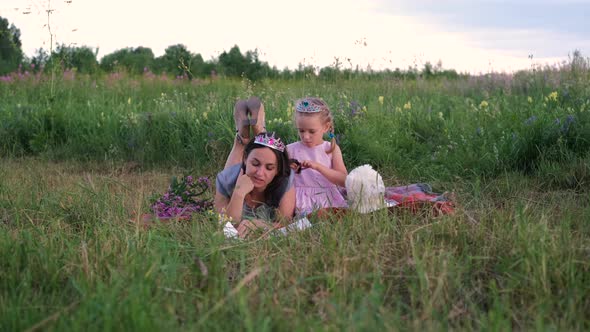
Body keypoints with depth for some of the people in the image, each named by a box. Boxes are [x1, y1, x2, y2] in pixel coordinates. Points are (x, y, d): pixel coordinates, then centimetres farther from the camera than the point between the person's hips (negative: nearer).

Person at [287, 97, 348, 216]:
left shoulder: (331, 149, 4)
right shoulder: (291, 150, 5)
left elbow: (344, 181, -7)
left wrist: (318, 167, -17)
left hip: (328, 202, 1)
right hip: (302, 203, -1)